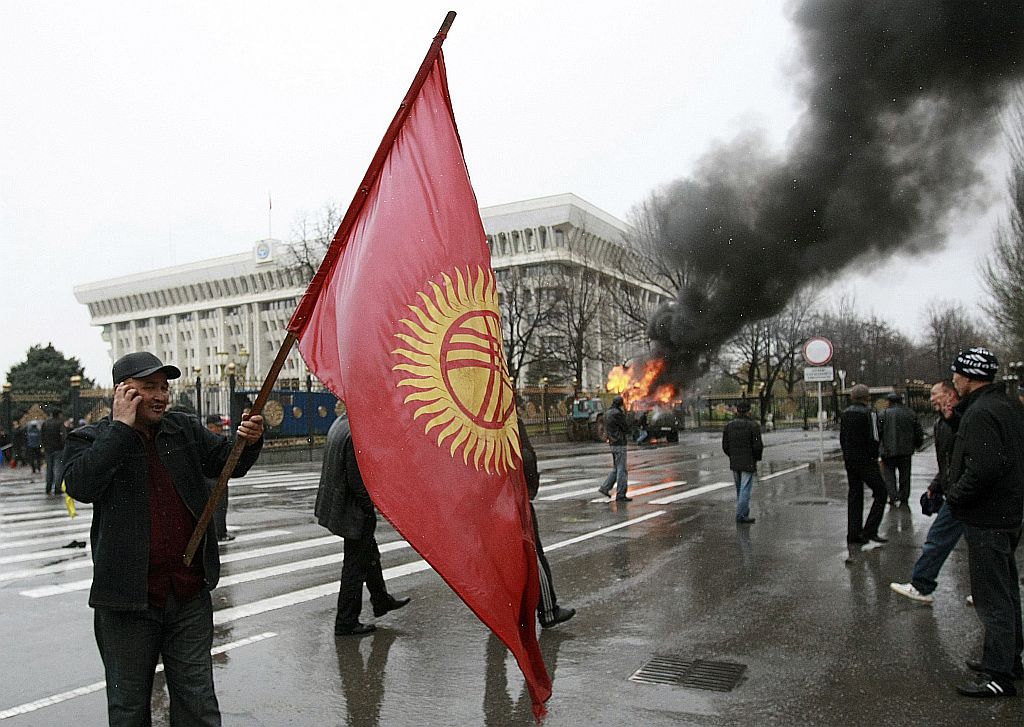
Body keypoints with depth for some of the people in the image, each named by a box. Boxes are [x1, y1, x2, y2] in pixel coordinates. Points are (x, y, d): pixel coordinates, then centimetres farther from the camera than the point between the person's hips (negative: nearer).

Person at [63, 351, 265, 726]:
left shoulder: (184, 428, 7)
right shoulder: (89, 440, -2)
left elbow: (229, 461, 4)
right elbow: (80, 485, -21)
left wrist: (248, 441, -17)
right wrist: (122, 427, -18)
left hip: (190, 596, 3)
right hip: (128, 599, -2)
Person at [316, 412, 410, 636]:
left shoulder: (340, 423, 4)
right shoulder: (356, 434, -26)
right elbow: (357, 481, -25)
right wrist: (371, 508, -13)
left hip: (338, 505, 10)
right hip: (354, 510, -10)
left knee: (369, 552, 25)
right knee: (355, 566, 4)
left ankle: (381, 601, 42)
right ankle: (346, 623, 16)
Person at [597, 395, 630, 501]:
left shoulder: (607, 413, 12)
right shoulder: (617, 414, -18)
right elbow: (626, 428, -13)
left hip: (612, 444, 9)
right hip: (619, 444, -9)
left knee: (616, 469, 17)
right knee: (621, 470, -3)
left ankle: (605, 488, 11)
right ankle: (620, 495, 0)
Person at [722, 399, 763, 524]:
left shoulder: (729, 426, 4)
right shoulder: (753, 426, -11)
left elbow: (725, 446, 5)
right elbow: (758, 446, -14)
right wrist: (757, 458, 3)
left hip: (734, 463, 5)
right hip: (748, 463, -5)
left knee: (740, 489, 17)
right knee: (745, 489, -1)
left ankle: (744, 513, 25)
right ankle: (741, 515, -2)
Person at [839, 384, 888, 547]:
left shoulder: (845, 413, 10)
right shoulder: (869, 413, -12)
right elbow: (873, 439, -16)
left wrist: (847, 455, 17)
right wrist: (875, 457, -6)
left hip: (849, 459, 7)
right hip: (865, 459, -7)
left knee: (854, 495, 11)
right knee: (880, 492, 2)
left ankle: (853, 534, 12)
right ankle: (869, 531, -5)